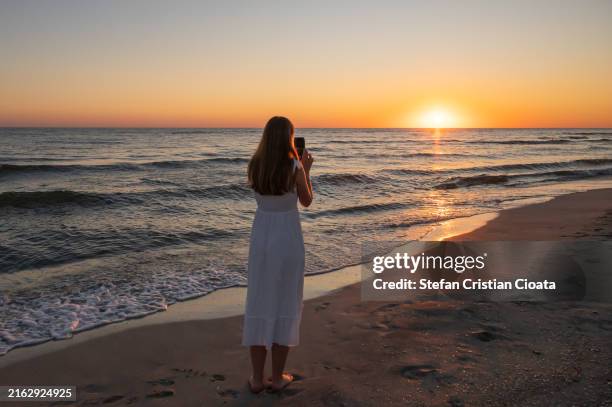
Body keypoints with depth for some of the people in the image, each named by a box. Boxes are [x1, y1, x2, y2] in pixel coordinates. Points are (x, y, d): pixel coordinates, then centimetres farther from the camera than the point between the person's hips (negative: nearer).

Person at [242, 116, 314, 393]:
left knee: (258, 305, 10)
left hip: (261, 238, 3)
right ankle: (277, 377, 17)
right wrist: (306, 169, 12)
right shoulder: (294, 167, -12)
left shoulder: (255, 166, -1)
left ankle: (257, 378, 16)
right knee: (285, 306, 9)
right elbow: (306, 201, 2)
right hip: (288, 239, -3)